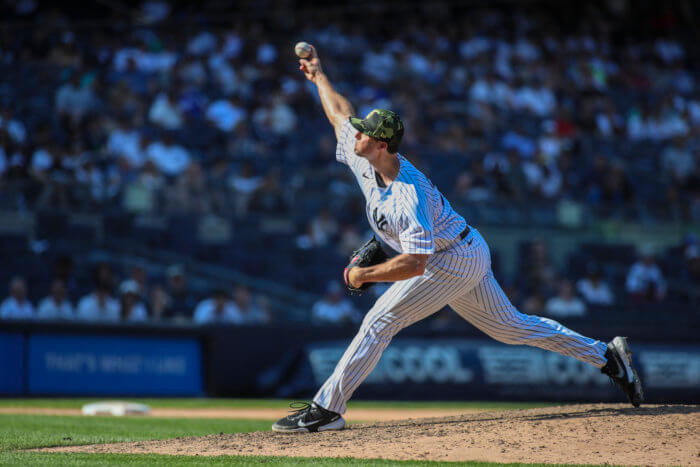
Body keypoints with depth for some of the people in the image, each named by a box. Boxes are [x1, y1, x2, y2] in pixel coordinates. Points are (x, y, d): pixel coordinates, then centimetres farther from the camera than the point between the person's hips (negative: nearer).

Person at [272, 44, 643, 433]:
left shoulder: (410, 196, -32)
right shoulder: (365, 160, -7)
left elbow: (415, 263, -37)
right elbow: (340, 114, 12)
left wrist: (364, 275, -29)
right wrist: (319, 76, 21)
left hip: (454, 261, -9)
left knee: (379, 323, -13)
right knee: (509, 326, 16)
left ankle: (327, 409, -10)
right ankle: (606, 355, 20)